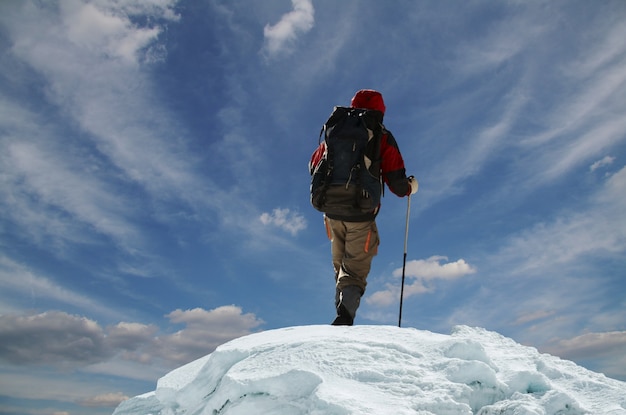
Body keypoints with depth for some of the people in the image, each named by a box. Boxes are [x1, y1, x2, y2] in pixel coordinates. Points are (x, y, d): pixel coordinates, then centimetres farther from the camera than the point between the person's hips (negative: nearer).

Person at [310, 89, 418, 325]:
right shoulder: (382, 138, -2)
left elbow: (314, 164, 18)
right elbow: (396, 181, -7)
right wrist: (410, 187, 15)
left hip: (332, 213, 4)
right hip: (361, 217, -3)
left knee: (340, 266, 23)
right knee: (355, 270, 2)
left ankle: (344, 310, 22)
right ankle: (345, 315, -19)